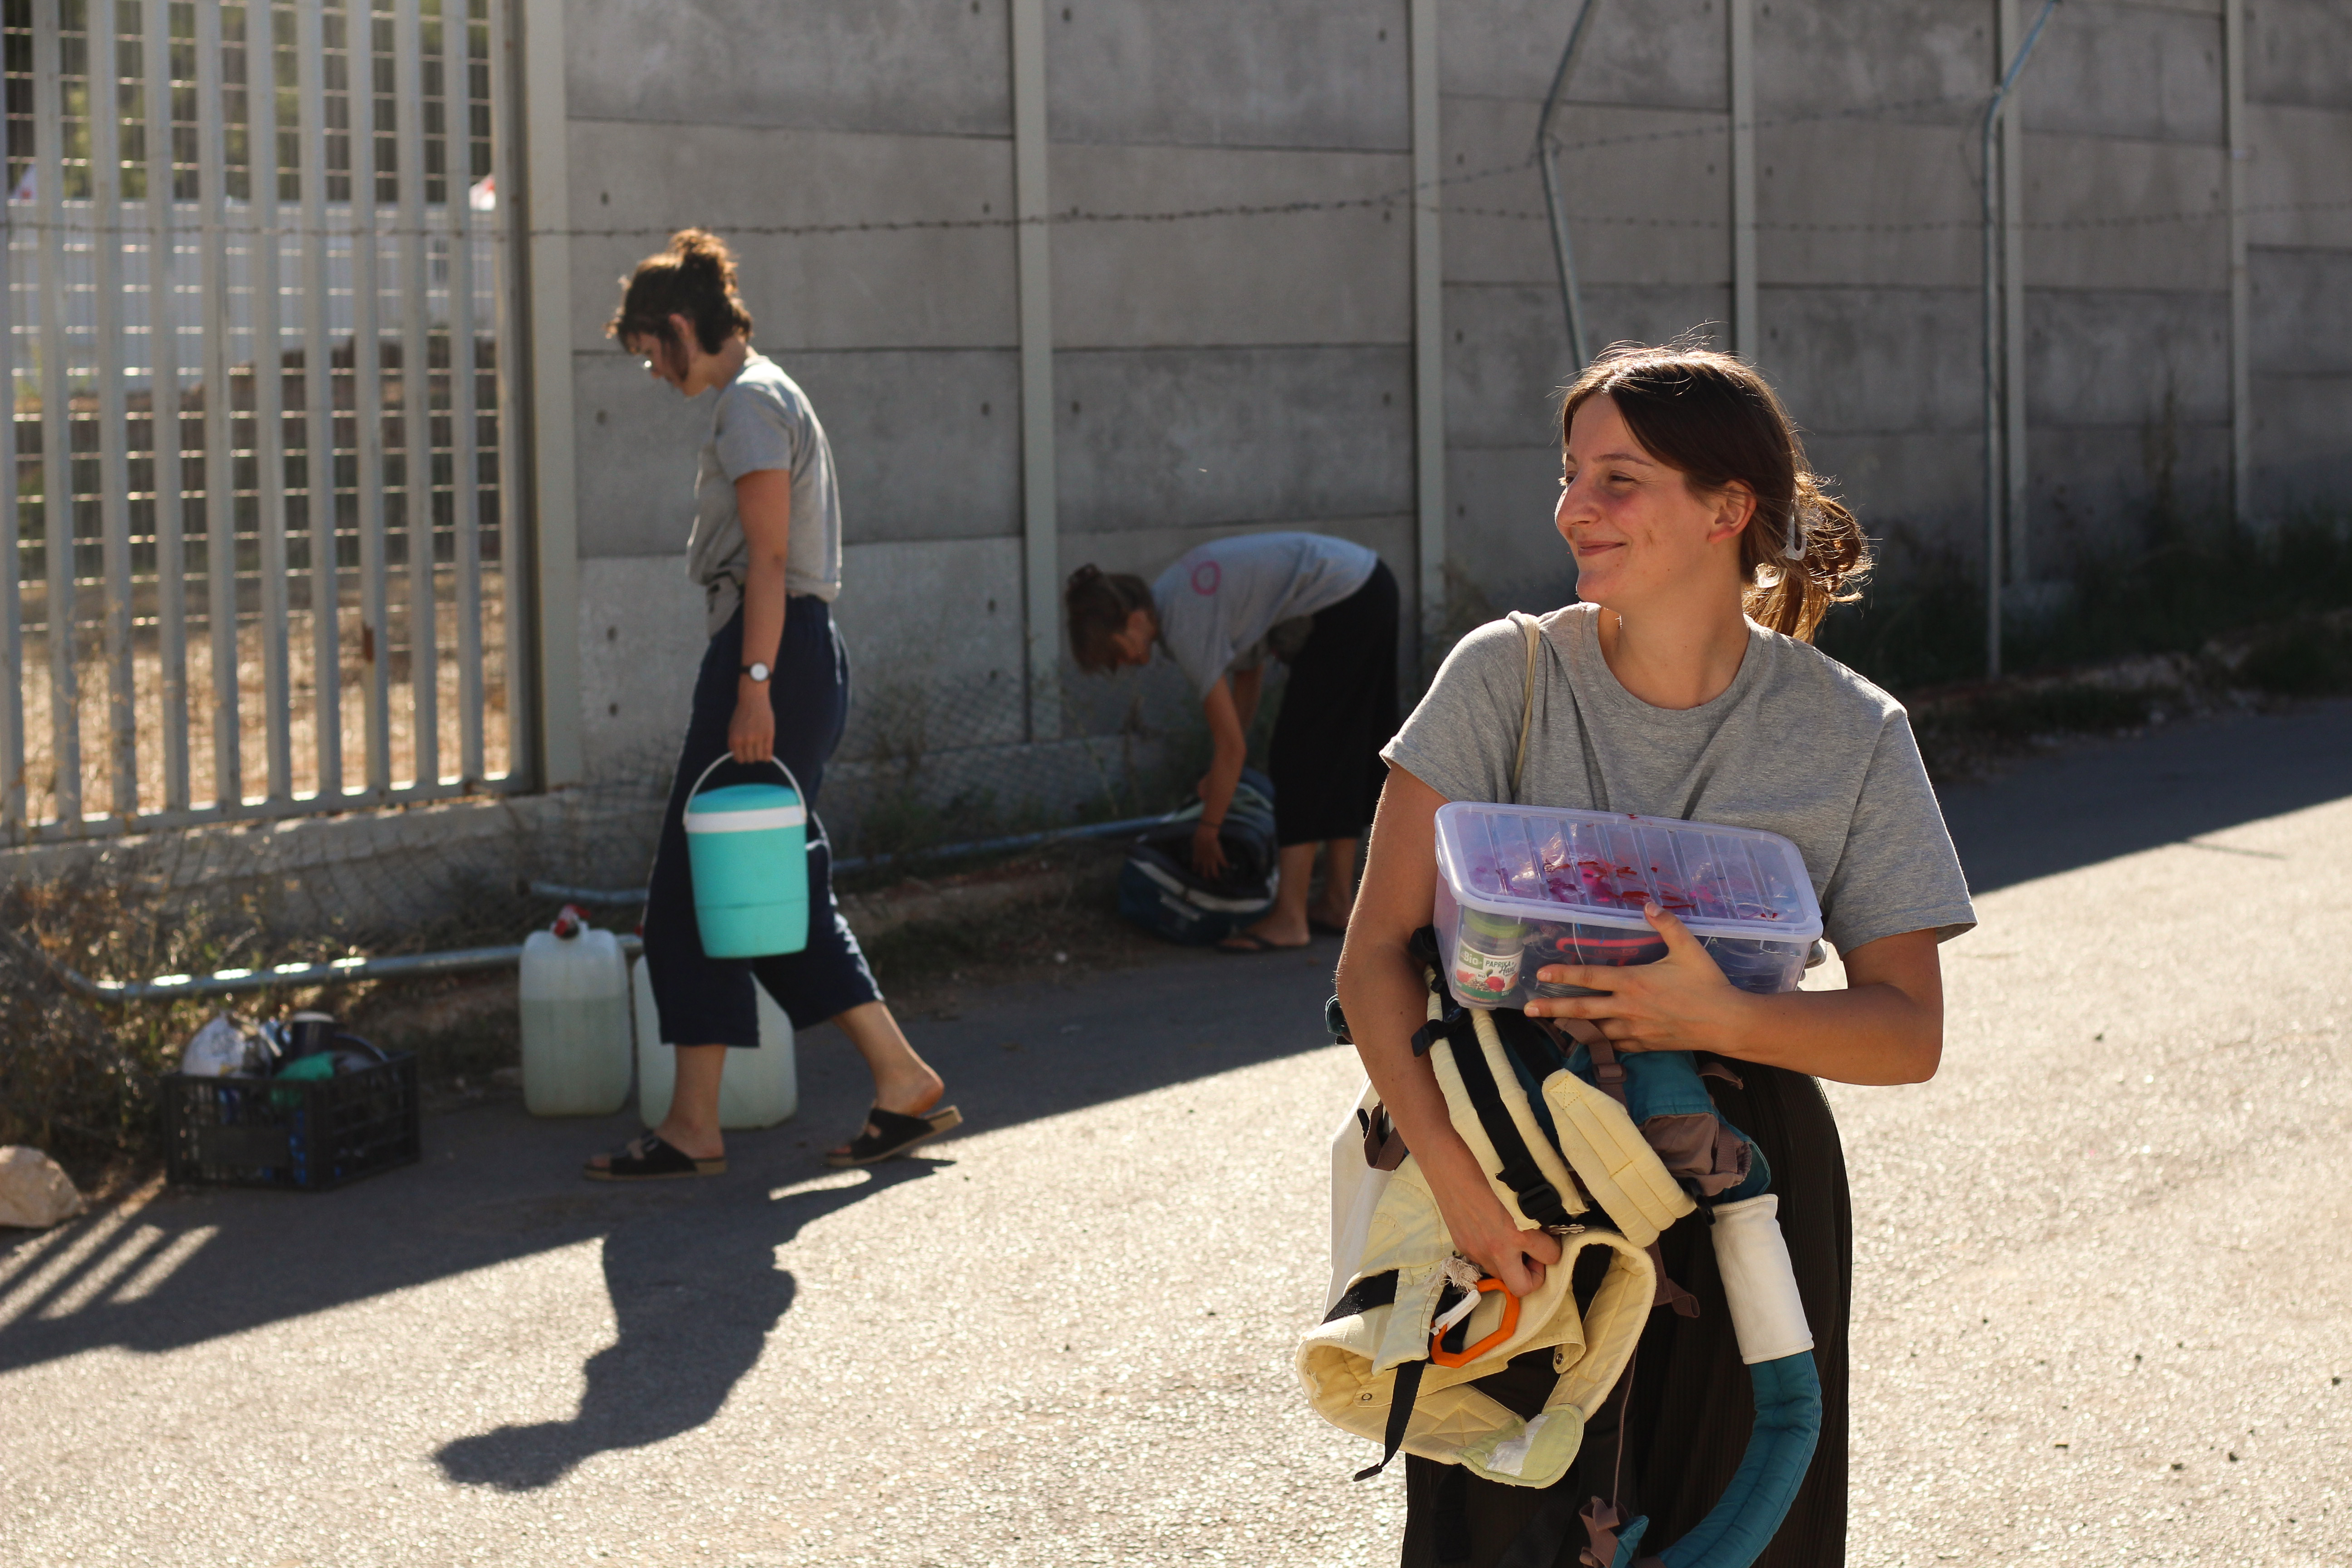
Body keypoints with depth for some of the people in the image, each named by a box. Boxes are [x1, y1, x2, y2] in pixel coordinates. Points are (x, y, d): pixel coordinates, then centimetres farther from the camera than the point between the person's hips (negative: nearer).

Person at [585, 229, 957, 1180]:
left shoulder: (749, 405, -10)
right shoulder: (765, 396, 20)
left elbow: (768, 561, -18)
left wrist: (753, 687, -22)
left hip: (772, 651, -10)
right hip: (803, 650, 10)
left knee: (696, 887, -5)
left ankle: (693, 1127, -2)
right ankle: (903, 1084, 10)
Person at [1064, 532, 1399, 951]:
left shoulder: (1185, 627, -20)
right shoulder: (1172, 593, 6)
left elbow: (1232, 747, -16)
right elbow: (1249, 669, 17)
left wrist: (1206, 832, -5)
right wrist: (1218, 776, 16)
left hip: (1344, 605, -10)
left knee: (1299, 759, -6)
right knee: (1341, 759, 15)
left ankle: (1289, 919, -6)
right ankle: (1339, 904, 20)